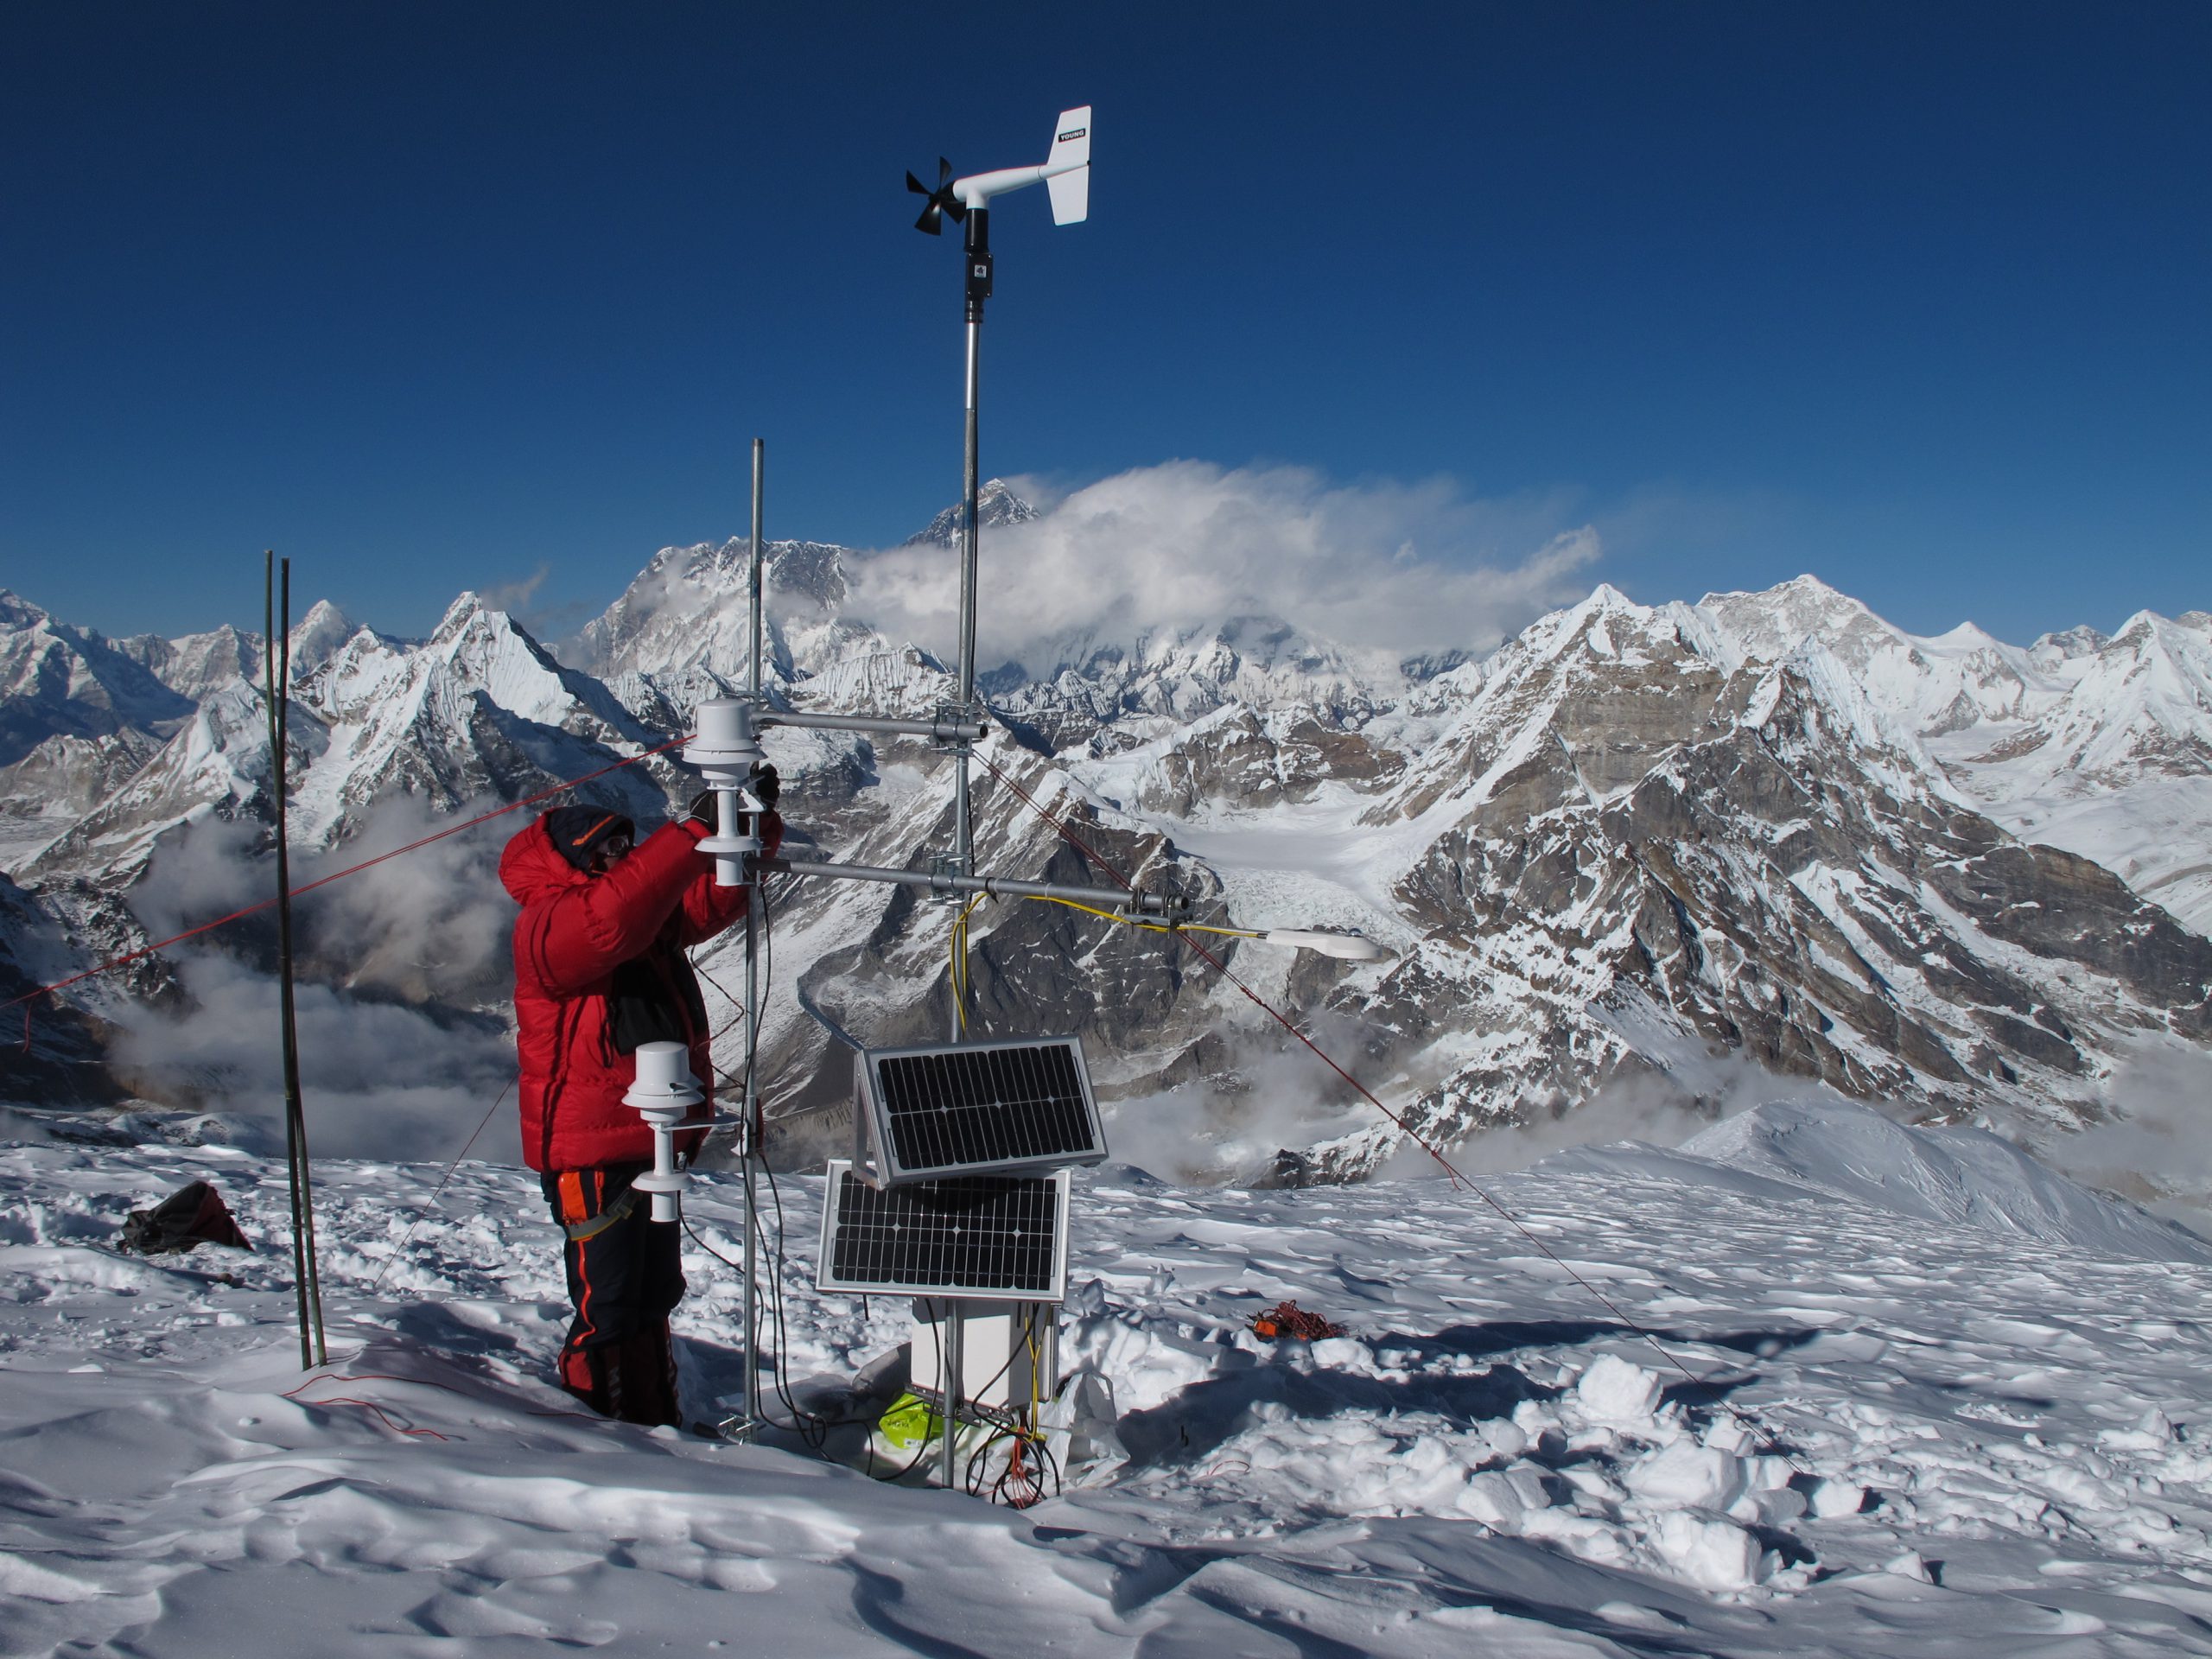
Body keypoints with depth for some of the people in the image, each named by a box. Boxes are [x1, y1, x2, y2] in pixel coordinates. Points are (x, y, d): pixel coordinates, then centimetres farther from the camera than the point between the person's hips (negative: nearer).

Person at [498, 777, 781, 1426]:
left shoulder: (647, 914, 11)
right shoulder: (549, 927, -17)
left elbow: (711, 897, 6)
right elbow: (613, 914, -37)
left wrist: (754, 823, -11)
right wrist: (693, 831, -39)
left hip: (648, 1146, 10)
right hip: (592, 1157, -10)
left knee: (653, 1298, 21)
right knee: (608, 1312, -2)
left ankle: (654, 1429, 35)